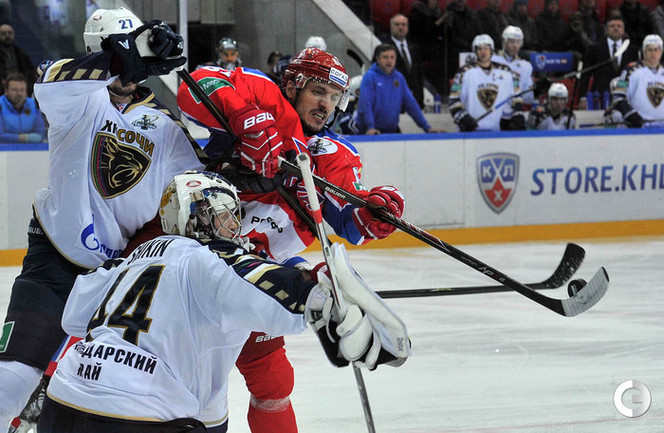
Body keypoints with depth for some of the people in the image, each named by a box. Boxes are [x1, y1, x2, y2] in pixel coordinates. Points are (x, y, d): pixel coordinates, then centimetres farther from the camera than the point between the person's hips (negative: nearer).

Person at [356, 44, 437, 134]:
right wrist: (370, 127, -30)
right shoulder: (369, 77, -7)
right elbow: (365, 104, -17)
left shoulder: (399, 77, 11)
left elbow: (410, 103, 12)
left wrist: (426, 127, 6)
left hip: (392, 130, 5)